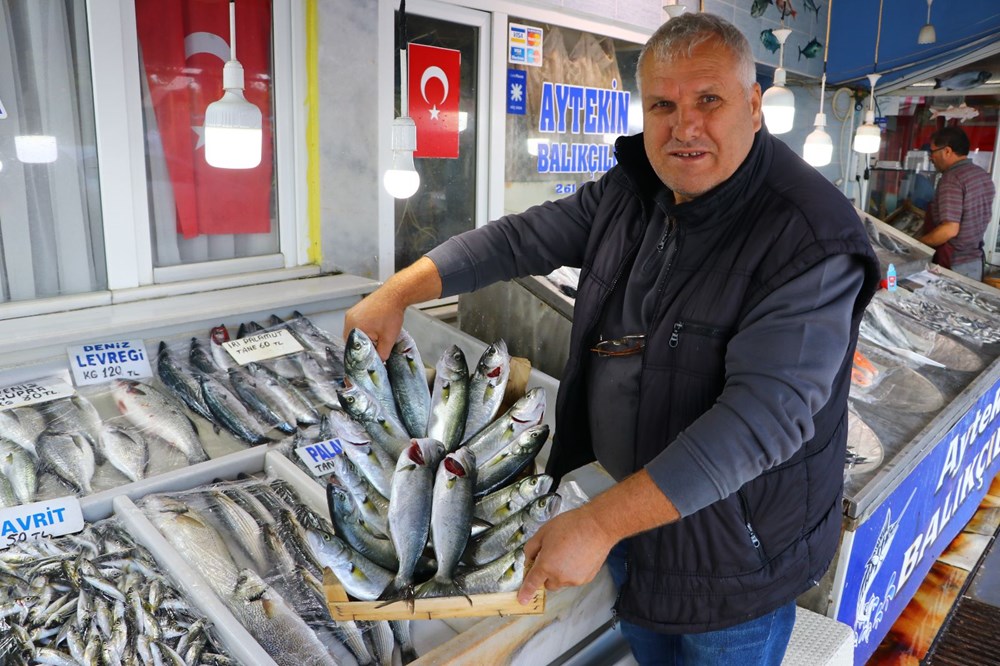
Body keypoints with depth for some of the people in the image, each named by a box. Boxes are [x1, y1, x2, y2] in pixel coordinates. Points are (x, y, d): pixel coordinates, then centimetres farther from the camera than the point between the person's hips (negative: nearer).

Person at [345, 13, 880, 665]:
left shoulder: (811, 240, -27)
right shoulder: (627, 195, -4)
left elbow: (765, 416, -34)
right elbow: (520, 238, 2)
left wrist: (600, 523, -35)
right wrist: (399, 292, -7)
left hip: (735, 553, -6)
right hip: (630, 503, 6)